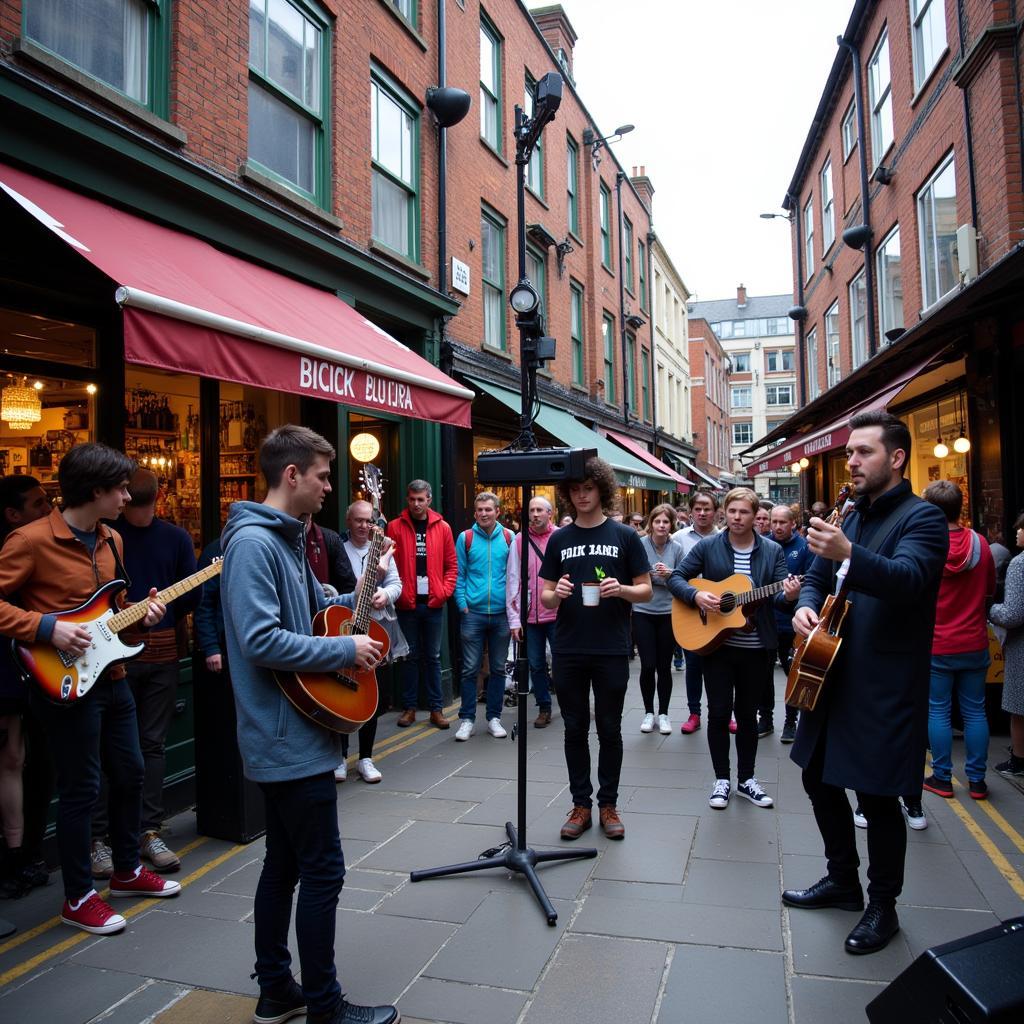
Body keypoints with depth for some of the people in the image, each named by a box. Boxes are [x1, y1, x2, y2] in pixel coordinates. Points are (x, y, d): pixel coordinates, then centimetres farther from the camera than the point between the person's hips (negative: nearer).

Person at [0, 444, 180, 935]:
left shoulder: (111, 541, 9)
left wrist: (139, 615, 1)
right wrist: (49, 628, -23)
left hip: (111, 675, 8)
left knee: (129, 774, 17)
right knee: (81, 789, 2)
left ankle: (127, 870, 35)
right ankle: (79, 898, 19)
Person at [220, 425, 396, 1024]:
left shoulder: (288, 538, 12)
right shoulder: (253, 541, -19)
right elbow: (260, 641, -27)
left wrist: (358, 599, 10)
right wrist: (347, 649, -20)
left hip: (283, 736, 10)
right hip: (293, 736, -10)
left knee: (285, 864, 18)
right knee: (323, 871, 1)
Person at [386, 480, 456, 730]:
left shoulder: (442, 528, 5)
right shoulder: (395, 527, 1)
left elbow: (452, 565, 6)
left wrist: (445, 591, -4)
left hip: (433, 603, 1)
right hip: (406, 603, -1)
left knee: (433, 657, 7)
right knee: (410, 656, 7)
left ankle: (436, 708, 14)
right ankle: (409, 707, 17)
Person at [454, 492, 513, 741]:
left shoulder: (509, 538, 2)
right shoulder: (465, 538, 0)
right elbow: (458, 575, 1)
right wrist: (463, 604, -6)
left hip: (501, 613, 1)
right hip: (473, 614, -1)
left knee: (498, 669, 10)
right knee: (470, 669, 3)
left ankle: (494, 718, 21)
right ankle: (466, 719, 13)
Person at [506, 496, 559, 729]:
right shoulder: (519, 541, 2)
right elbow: (512, 581, 2)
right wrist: (514, 618, -2)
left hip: (557, 613, -2)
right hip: (530, 615, 2)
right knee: (536, 665, 11)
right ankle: (544, 708, 25)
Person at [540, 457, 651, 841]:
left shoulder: (625, 536, 1)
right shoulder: (559, 539, 7)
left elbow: (646, 591, 2)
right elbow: (544, 596, 7)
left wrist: (621, 589, -19)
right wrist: (557, 593, -16)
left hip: (611, 650, -2)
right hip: (568, 650, 2)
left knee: (609, 730, 8)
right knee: (575, 730, 9)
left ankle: (608, 804, 22)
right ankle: (580, 805, 21)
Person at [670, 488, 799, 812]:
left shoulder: (772, 551, 1)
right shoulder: (708, 547, -1)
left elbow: (779, 593, -4)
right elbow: (676, 577, 0)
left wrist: (788, 595, -28)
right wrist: (696, 595, -19)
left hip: (756, 647, 1)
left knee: (747, 713, 13)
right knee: (719, 712, 3)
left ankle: (746, 779, 28)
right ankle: (722, 779, 18)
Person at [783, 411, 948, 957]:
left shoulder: (921, 518, -12)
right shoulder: (849, 518, 13)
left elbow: (910, 579, -30)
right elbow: (818, 575, 17)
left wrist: (847, 555, -49)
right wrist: (805, 604, -7)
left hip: (884, 687, -8)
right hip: (833, 678, 8)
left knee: (877, 796, 3)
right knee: (820, 778, 17)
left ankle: (882, 907, 25)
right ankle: (842, 880, 38)